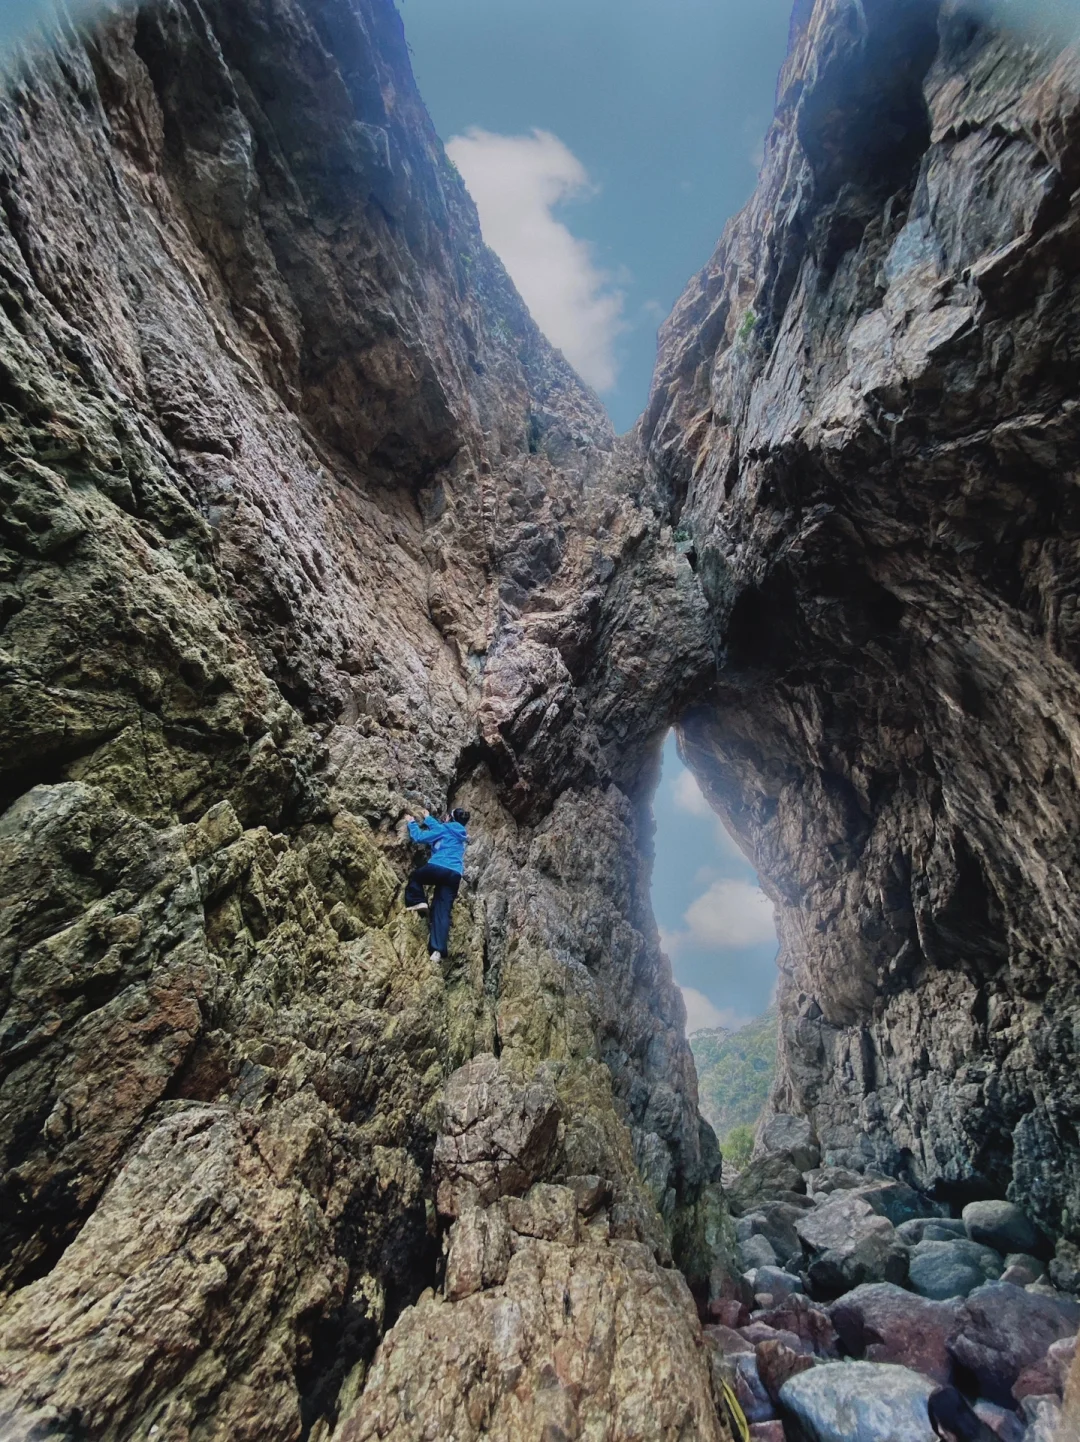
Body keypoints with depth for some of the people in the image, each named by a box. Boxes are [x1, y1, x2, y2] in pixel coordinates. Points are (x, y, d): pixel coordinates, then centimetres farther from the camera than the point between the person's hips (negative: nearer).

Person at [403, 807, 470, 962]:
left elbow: (419, 837, 7)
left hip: (438, 868, -5)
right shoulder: (461, 836, 25)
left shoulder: (444, 830, 6)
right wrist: (427, 818, 53)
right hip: (455, 875, 6)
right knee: (442, 911, 0)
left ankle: (419, 901, 4)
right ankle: (438, 950, -12)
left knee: (415, 876, 27)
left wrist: (412, 823, 23)